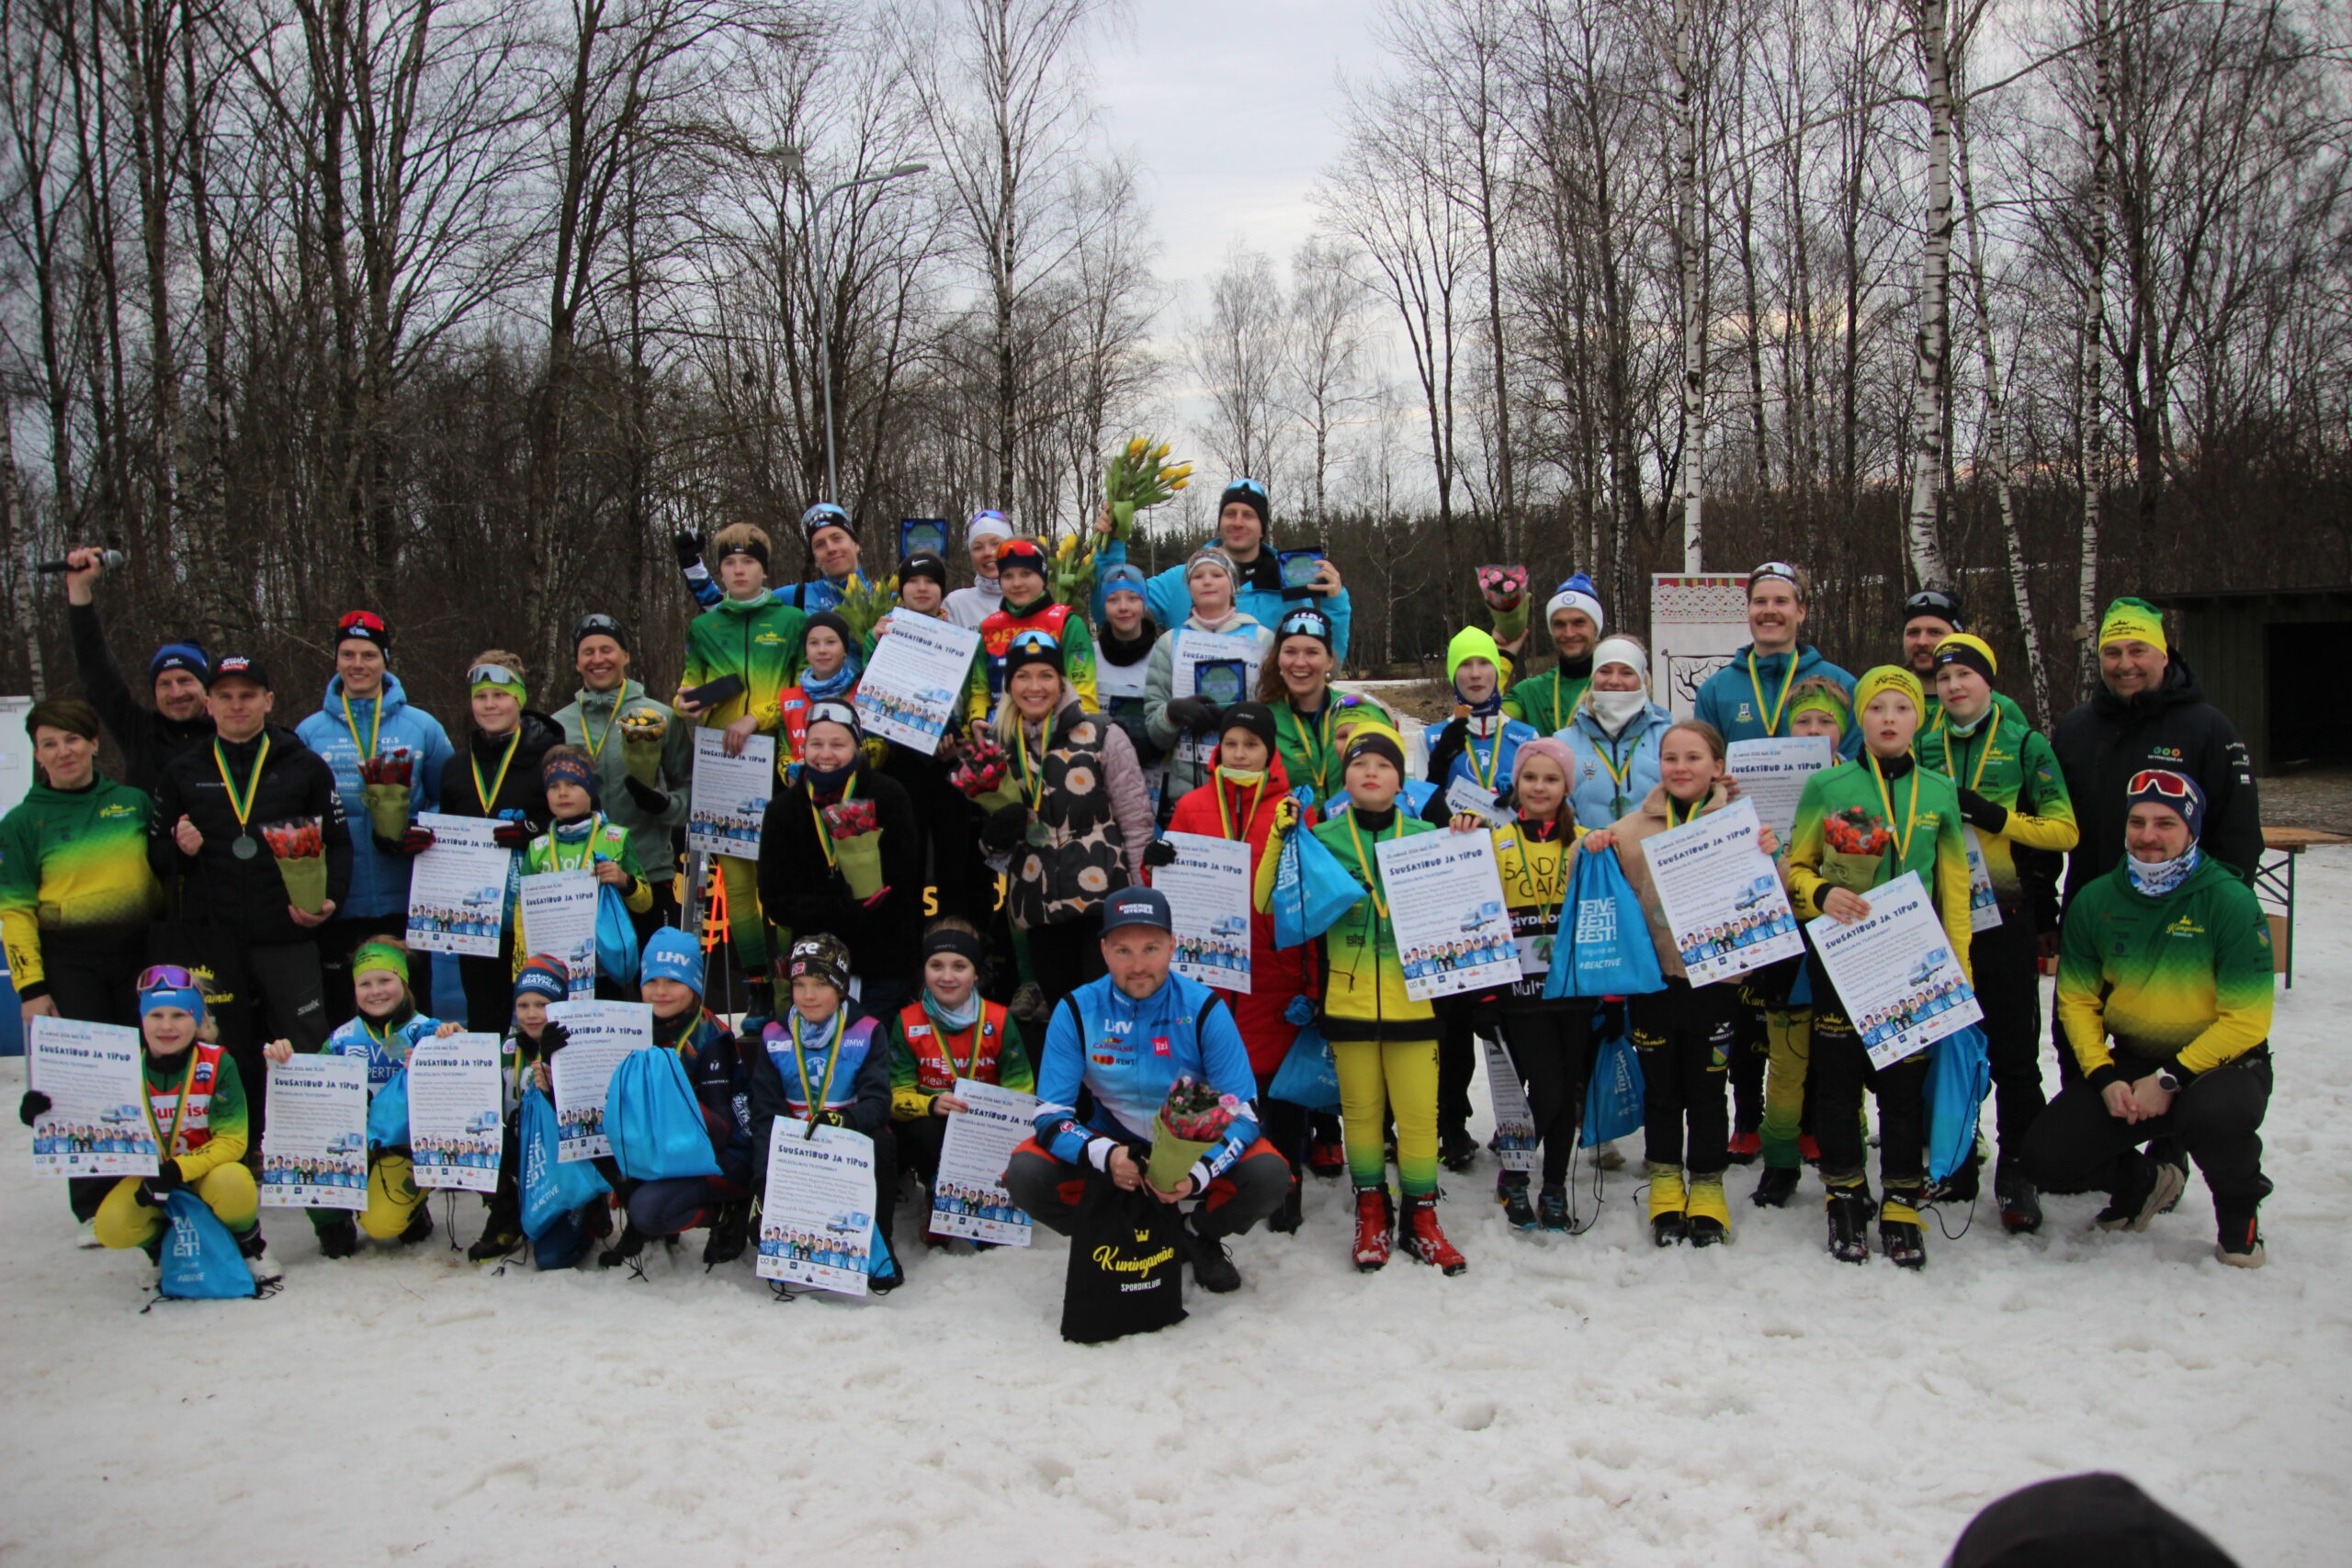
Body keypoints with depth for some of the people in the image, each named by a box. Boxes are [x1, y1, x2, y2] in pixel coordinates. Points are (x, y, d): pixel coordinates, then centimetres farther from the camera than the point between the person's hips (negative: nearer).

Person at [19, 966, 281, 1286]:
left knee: (233, 1185, -36)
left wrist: (179, 1170, -30)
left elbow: (232, 1140, -16)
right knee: (112, 1228, -26)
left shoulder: (217, 1064, -14)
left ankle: (250, 1247, -2)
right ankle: (164, 1247, 11)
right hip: (148, 1176, 3)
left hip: (206, 1172, -2)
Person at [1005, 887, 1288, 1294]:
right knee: (1026, 1174, -26)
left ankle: (1200, 1235, 6)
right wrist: (1105, 1155, -35)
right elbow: (1051, 1113, -14)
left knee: (1270, 1176, -28)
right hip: (1106, 1146, 0)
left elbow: (1243, 1112, -15)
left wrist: (1198, 1174, -35)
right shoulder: (1076, 1011, -13)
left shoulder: (1204, 1008, -14)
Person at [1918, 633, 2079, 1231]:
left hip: (2004, 915, -3)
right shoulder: (1922, 744, 9)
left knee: (2013, 1052, 0)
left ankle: (2018, 1179, 9)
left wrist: (1998, 818, -16)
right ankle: (1954, 1165, 22)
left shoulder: (2025, 744, 1)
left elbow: (2064, 830, -3)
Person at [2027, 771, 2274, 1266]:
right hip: (2130, 1062, 4)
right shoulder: (2094, 902, -2)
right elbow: (2077, 1001, 2)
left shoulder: (2230, 901, -14)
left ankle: (2239, 1210, -2)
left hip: (2219, 1061, -4)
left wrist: (2172, 1079, -23)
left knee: (2213, 1113, -38)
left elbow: (2246, 1020, -15)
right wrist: (2104, 1077, -13)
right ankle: (2146, 1180, 22)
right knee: (2047, 1155, -13)